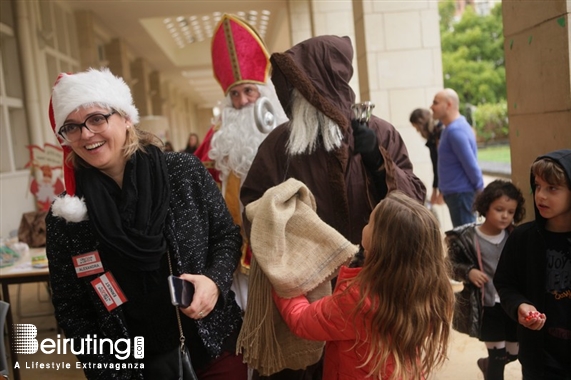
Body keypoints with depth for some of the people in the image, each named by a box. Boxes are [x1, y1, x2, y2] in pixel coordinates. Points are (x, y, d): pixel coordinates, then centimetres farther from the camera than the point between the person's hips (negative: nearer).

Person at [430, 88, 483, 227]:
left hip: (460, 193, -10)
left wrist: (480, 191, -11)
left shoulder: (456, 131, -20)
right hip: (455, 192, 10)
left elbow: (471, 165, -20)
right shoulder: (451, 128, 10)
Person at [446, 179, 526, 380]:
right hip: (486, 307, -4)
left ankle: (487, 363, 49)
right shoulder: (467, 237, -14)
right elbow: (451, 265, -7)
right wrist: (468, 272, -25)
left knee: (513, 353, 19)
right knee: (498, 356, 5)